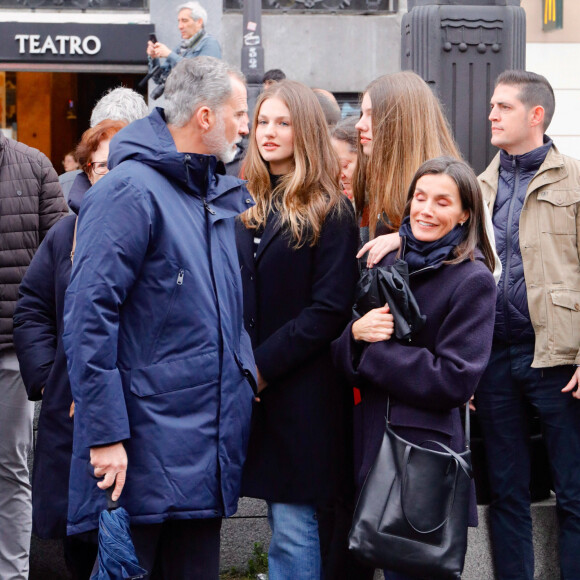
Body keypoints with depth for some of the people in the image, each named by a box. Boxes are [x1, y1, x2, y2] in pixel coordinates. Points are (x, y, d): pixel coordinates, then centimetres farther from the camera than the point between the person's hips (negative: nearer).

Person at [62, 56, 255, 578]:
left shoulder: (225, 193, 14)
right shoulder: (131, 191, -12)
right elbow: (88, 317, -17)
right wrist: (105, 435, -21)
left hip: (210, 445, 8)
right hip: (147, 452, -8)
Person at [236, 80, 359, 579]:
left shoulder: (331, 214, -5)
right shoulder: (248, 209, 14)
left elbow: (329, 309, -12)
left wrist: (262, 366, -15)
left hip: (304, 393, -6)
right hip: (254, 388, 6)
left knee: (294, 531, -6)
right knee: (285, 523, 11)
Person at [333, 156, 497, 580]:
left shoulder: (473, 281, -8)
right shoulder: (389, 264, 9)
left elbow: (454, 381, -15)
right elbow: (345, 361, 10)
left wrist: (373, 349, -13)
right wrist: (356, 333, -13)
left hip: (427, 448, -5)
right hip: (374, 443, 6)